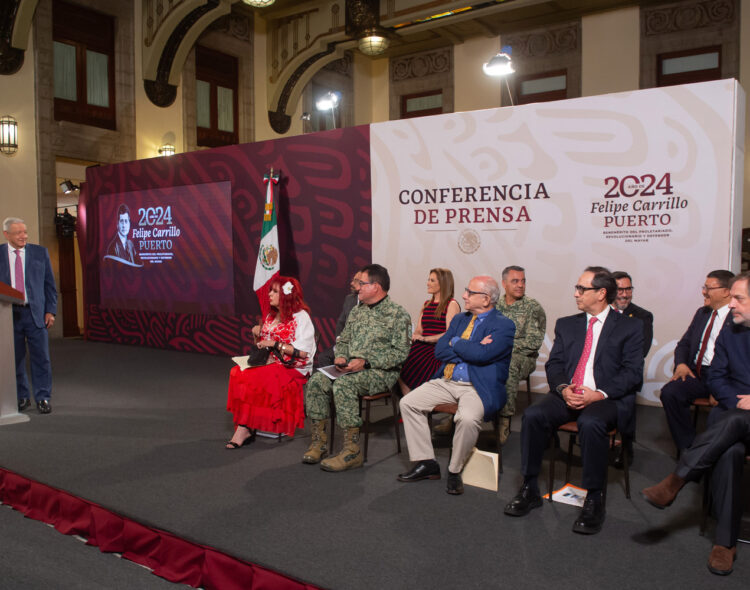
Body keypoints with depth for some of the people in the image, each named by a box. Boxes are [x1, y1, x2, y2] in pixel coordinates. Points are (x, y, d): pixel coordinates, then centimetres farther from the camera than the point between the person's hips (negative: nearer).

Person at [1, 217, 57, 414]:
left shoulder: (40, 252, 7)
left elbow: (50, 284, 8)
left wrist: (50, 310, 0)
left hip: (35, 312, 0)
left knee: (41, 357, -1)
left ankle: (43, 398, 9)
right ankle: (21, 397, 21)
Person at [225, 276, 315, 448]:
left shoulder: (301, 317, -6)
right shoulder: (271, 316, 18)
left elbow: (303, 352, -16)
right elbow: (261, 346, 25)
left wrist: (275, 344, -16)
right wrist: (256, 334, 5)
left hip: (293, 369, -7)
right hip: (270, 363, 7)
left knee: (253, 378, -29)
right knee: (237, 372, -21)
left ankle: (245, 429, -18)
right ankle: (245, 427, -23)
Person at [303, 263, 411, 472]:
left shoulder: (398, 314, -6)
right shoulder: (357, 311, 17)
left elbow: (400, 352, -14)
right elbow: (343, 340, 23)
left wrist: (366, 362, -20)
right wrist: (341, 357, -1)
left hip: (381, 372, -7)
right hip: (351, 368, 7)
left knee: (343, 384, -33)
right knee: (315, 382, -16)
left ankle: (352, 451, -26)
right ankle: (319, 442, -7)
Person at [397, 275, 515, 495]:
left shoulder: (504, 325, -6)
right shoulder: (460, 319, 15)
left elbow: (481, 355, -21)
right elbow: (439, 351, 4)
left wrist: (456, 343, -5)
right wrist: (470, 349, -9)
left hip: (478, 387, -7)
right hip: (446, 381, 7)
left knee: (468, 418, -35)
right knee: (408, 402, -7)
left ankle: (454, 471, -8)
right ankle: (426, 463, 2)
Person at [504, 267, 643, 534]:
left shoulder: (630, 327, 7)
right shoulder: (566, 324, 19)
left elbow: (632, 373, -2)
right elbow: (553, 364, 12)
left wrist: (599, 393, -16)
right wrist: (563, 388, -10)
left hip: (607, 398, -3)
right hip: (567, 395, 4)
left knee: (590, 422, -36)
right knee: (533, 415, -25)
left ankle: (594, 500, -20)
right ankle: (529, 490, -11)